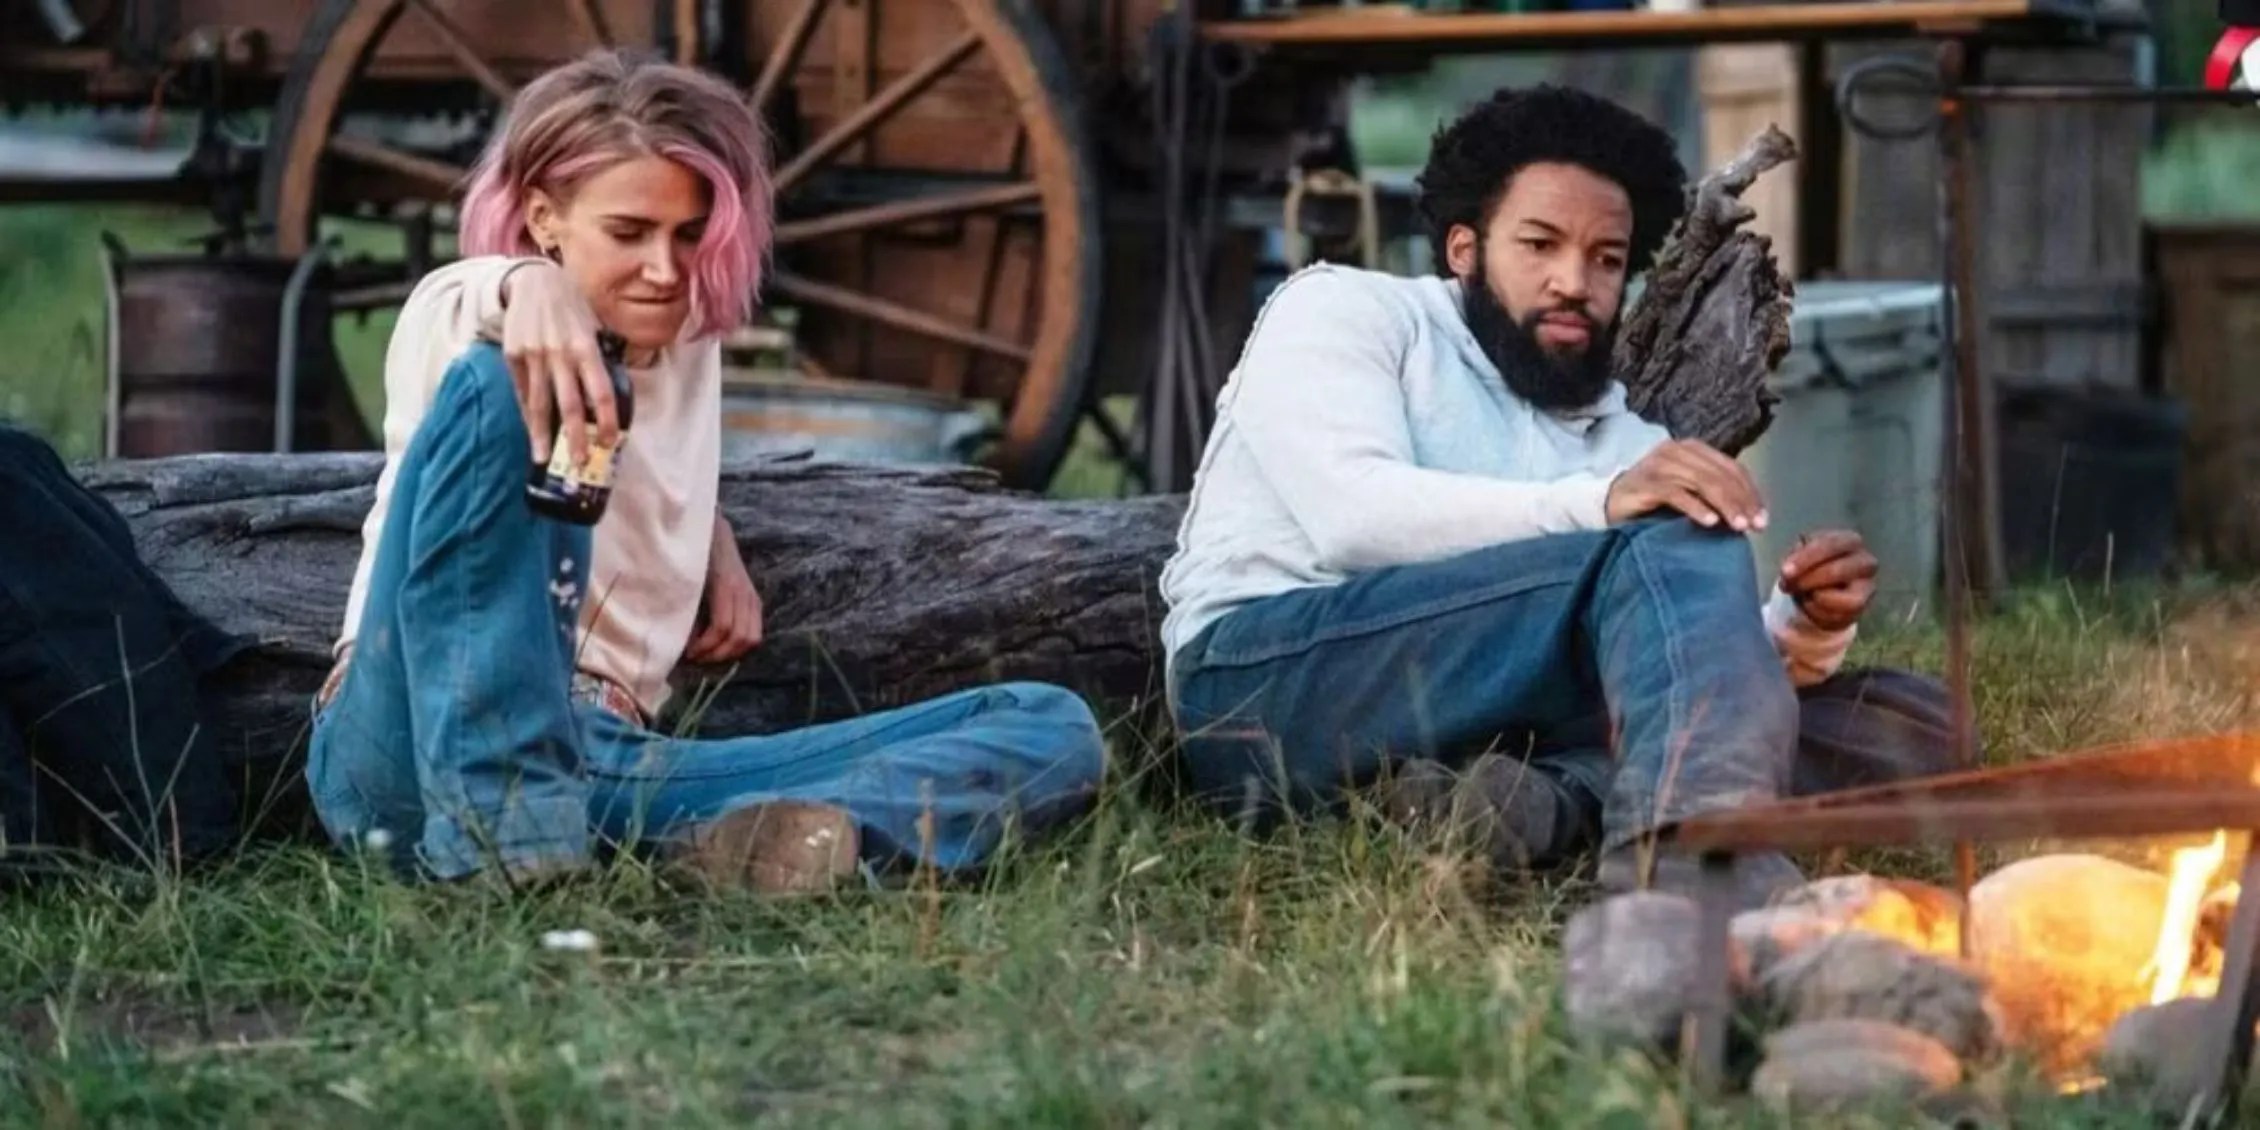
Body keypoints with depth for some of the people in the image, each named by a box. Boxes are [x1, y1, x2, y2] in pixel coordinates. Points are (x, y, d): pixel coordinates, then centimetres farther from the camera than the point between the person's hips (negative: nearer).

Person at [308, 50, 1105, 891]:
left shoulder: (688, 351, 20)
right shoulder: (469, 320, 3)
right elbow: (461, 299, -22)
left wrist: (719, 553, 20)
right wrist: (524, 284, -45)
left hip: (602, 768, 5)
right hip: (418, 753, -5)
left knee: (1049, 728, -7)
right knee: (494, 382, -28)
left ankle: (737, 842, -37)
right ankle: (499, 829, -36)